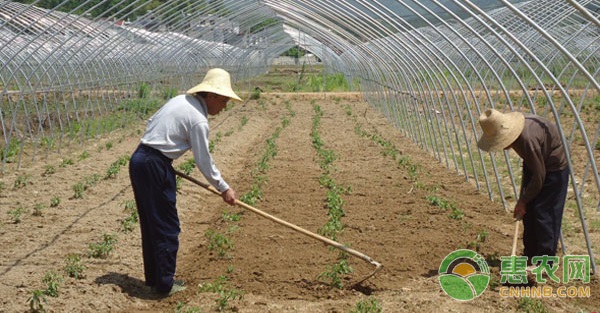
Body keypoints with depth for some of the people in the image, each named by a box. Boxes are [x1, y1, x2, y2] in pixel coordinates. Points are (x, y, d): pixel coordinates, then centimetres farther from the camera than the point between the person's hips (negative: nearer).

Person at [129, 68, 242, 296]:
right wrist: (223, 188, 0)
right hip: (155, 168, -10)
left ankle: (154, 277, 28)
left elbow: (151, 123, 20)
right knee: (167, 227, 1)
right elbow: (204, 161, -10)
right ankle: (165, 284, 9)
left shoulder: (180, 100, 12)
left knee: (150, 224, 17)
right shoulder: (198, 119, -14)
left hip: (138, 160, 10)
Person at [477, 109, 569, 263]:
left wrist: (523, 201, -16)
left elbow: (539, 176, -27)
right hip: (536, 164, 8)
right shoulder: (507, 127, -12)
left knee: (543, 212, -9)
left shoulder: (528, 138, -38)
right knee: (528, 210, 9)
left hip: (554, 167, -8)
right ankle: (530, 254, 21)